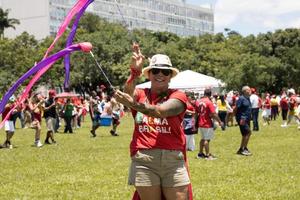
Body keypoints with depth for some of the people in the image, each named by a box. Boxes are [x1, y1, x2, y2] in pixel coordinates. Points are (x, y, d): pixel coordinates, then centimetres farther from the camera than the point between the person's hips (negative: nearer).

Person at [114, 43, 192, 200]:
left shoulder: (178, 96, 3)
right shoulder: (140, 94, 10)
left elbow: (161, 111, -18)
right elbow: (128, 93, -15)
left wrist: (134, 104, -34)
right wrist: (134, 72, -34)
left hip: (173, 159, -1)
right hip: (143, 159, 1)